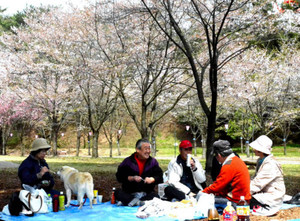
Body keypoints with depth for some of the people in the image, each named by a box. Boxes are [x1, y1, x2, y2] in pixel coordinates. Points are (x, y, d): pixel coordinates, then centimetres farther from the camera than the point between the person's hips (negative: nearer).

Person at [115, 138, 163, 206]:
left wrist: (152, 179, -16)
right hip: (129, 194, -1)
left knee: (155, 196, -32)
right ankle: (137, 202, -38)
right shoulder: (128, 161, 5)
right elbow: (119, 176, -1)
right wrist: (132, 178, -15)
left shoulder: (153, 161, 10)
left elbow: (160, 176, 4)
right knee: (117, 192, -28)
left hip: (146, 193, 1)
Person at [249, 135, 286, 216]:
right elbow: (255, 179, 9)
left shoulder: (270, 165, -20)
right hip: (263, 192, 9)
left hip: (272, 198, -9)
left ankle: (263, 209, -8)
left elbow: (257, 184, -23)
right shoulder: (260, 161, 8)